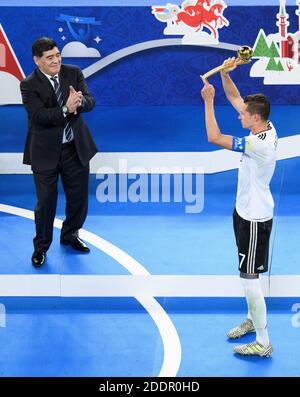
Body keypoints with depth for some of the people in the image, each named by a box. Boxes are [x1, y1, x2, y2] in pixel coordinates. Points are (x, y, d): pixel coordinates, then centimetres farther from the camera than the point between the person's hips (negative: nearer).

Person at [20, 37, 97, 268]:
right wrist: (66, 109, -36)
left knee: (79, 196, 15)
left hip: (76, 147, 4)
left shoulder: (74, 73, -1)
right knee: (46, 201, 4)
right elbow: (38, 116, -24)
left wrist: (80, 101, -33)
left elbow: (90, 102, -10)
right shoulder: (29, 85, -12)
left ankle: (70, 235, 39)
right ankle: (41, 246, 23)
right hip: (46, 152, -4)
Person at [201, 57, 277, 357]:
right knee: (248, 274, 23)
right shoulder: (266, 127, -2)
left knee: (249, 277, -5)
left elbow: (214, 137, -28)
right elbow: (235, 98, 9)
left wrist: (208, 100, -20)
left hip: (255, 219, -10)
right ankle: (252, 320, 40)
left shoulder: (259, 143, -29)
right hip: (246, 211, 10)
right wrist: (225, 73, -5)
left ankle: (263, 343, 3)